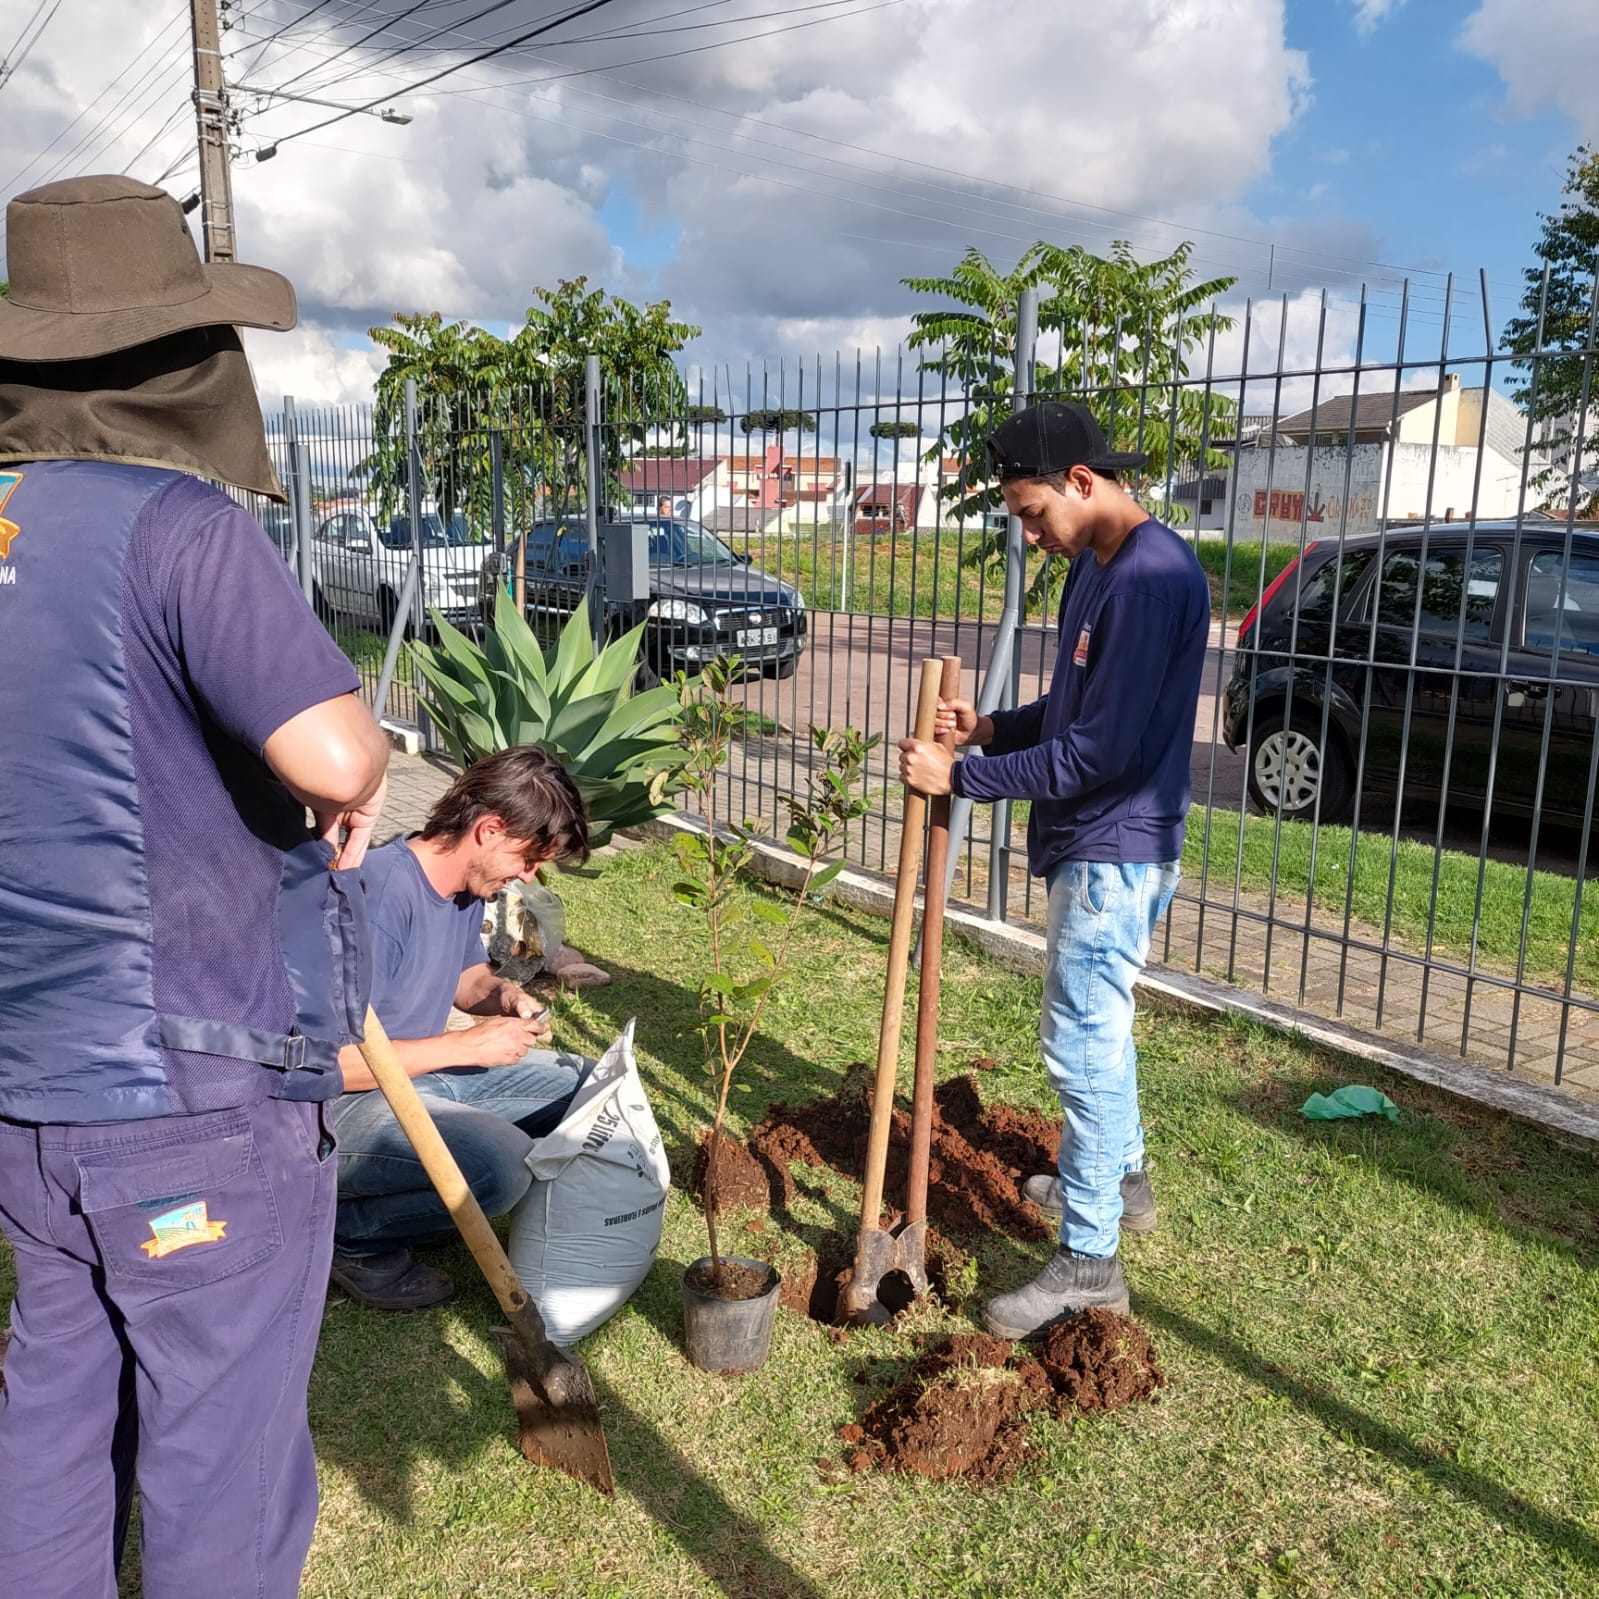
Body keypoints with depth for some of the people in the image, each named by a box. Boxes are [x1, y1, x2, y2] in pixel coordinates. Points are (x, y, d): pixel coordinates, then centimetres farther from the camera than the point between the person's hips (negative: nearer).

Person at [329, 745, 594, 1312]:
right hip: (344, 1098, -9)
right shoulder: (383, 892, -28)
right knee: (503, 1165, -32)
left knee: (582, 1087, 8)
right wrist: (470, 1045, -23)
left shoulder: (468, 883, 1)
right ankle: (348, 1232, -5)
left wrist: (504, 995, -3)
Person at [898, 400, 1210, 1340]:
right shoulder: (1094, 567, 10)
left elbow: (1099, 749, -25)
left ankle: (1089, 1261, 9)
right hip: (1098, 845, 10)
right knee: (1100, 1024, 23)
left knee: (1083, 1043, -4)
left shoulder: (1152, 576, -23)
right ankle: (1120, 1180, 42)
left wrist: (961, 778, -20)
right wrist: (991, 727, 0)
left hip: (1118, 849, -10)